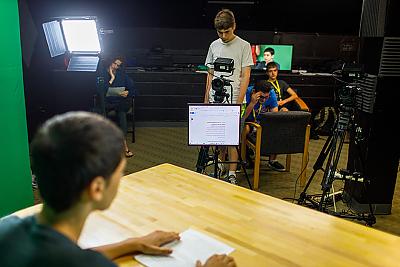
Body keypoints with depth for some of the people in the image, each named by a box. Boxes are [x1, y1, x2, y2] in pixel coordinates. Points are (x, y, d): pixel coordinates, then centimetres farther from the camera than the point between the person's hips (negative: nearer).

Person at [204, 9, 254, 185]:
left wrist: (239, 102, -13)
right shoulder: (214, 46, 10)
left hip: (233, 100, -4)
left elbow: (245, 76, -6)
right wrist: (206, 98, 10)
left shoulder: (244, 46, -3)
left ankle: (232, 175, 6)